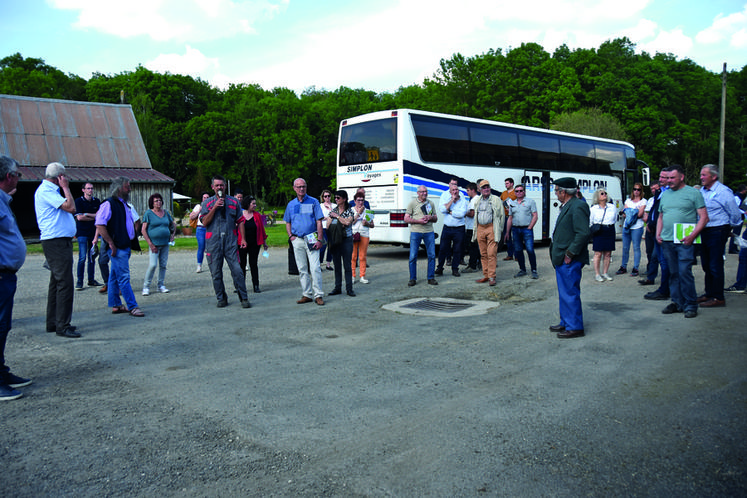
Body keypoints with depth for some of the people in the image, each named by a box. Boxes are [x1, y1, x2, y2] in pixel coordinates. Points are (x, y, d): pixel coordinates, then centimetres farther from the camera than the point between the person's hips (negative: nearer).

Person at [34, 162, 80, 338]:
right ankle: (62, 326, -8)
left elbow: (69, 209, 18)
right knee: (64, 283, -11)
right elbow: (70, 207, -18)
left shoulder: (49, 191, 20)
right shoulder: (45, 191, -11)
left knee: (56, 283, 15)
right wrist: (65, 188, -10)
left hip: (60, 242, 11)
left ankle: (53, 323, 23)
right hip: (56, 242, -11)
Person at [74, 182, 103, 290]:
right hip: (82, 233, -4)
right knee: (82, 258, -9)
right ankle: (79, 282, -4)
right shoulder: (79, 201, -1)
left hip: (93, 232, 4)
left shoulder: (96, 201, 12)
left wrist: (87, 214, -9)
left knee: (92, 257, 8)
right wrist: (94, 217, -3)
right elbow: (79, 217, -9)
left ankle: (91, 280, 15)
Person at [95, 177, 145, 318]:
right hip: (117, 247, -9)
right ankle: (132, 307, -4)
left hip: (126, 246, 9)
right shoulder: (108, 204, -11)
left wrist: (133, 239, 18)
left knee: (115, 276, 14)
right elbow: (99, 225, -18)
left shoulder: (125, 204, 16)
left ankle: (115, 305, 20)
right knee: (124, 277, -6)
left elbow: (133, 221, 28)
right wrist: (111, 243, -18)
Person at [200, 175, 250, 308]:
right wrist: (214, 208, -10)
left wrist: (243, 238, 4)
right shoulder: (208, 203, 9)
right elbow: (205, 222, -1)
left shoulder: (234, 202, 11)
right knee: (216, 272, 4)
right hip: (213, 242, 1)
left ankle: (244, 298, 1)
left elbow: (240, 221, 12)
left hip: (231, 241, 0)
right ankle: (221, 298, 17)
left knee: (237, 270, -7)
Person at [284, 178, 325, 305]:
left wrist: (319, 240, -10)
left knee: (315, 268, -9)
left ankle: (318, 295, -5)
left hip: (311, 239, -4)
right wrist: (291, 236, 3)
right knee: (302, 269, 7)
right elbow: (287, 223, 21)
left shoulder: (313, 202, 1)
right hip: (297, 240, 4)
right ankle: (307, 294, 14)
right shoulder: (291, 204, 13)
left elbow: (319, 222, -2)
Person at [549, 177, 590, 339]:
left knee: (570, 293, -4)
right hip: (562, 259, 11)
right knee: (564, 293, 18)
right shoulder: (566, 206, 16)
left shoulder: (578, 206, -16)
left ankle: (575, 327, 5)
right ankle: (565, 323, 29)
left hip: (570, 261, -11)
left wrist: (570, 254, -21)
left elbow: (583, 233, -23)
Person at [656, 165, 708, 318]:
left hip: (684, 242, -5)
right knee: (673, 273, 8)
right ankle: (677, 302, 17)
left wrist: (692, 236, -14)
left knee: (684, 272, -10)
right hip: (666, 241, 5)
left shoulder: (693, 193, 1)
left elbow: (704, 217, -3)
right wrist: (658, 234, 8)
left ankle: (690, 305, 0)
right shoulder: (665, 194, 17)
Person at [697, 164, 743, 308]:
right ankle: (709, 294, 24)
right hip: (704, 232, 7)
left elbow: (735, 214, -6)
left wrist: (730, 228, 6)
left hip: (718, 232, -7)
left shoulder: (723, 192, -11)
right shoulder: (701, 191, 10)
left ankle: (718, 297, 3)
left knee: (715, 265, -4)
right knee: (706, 265, 13)